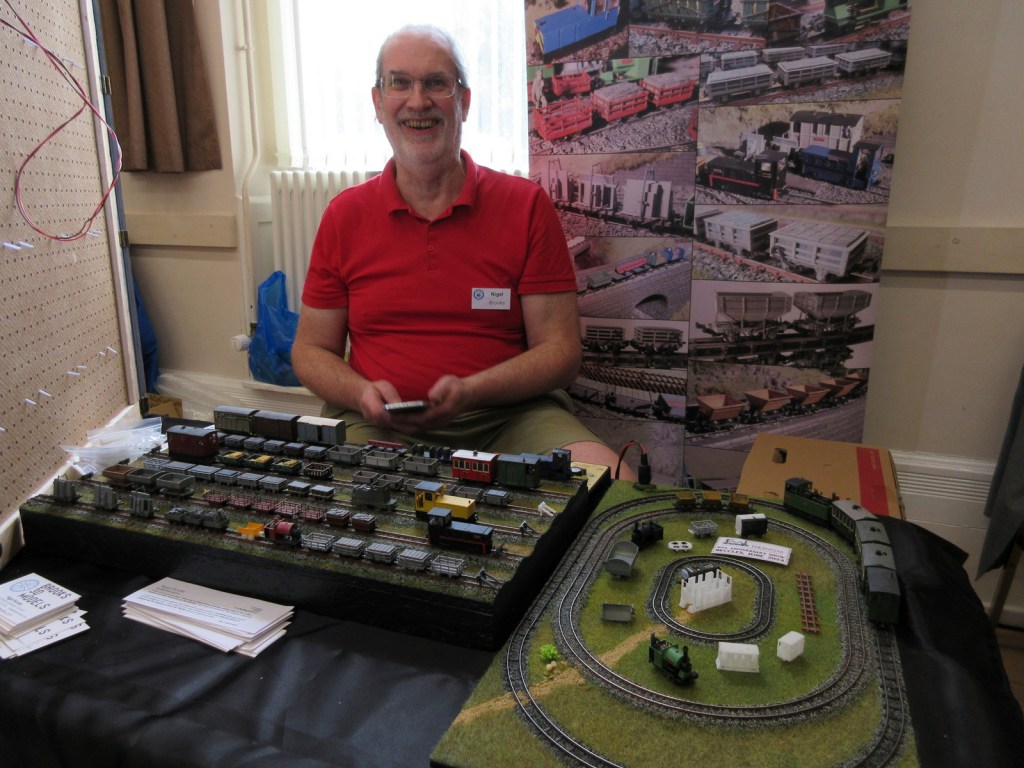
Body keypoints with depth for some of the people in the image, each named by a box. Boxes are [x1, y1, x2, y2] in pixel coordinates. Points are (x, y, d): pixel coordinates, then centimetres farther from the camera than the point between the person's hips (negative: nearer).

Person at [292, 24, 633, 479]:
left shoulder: (527, 206, 3)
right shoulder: (344, 216, 8)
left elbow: (560, 352, 0)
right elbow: (311, 349, 12)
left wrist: (468, 391, -17)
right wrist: (363, 394, -10)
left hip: (509, 417, 0)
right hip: (379, 424, 1)